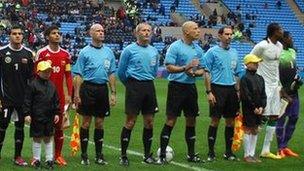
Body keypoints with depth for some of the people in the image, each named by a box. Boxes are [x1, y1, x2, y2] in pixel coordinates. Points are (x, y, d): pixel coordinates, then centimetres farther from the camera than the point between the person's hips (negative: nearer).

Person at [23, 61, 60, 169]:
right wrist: (27, 114, -13)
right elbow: (27, 100, -9)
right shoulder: (33, 85, -8)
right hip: (37, 117, -5)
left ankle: (49, 159, 18)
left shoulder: (51, 85, 8)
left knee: (48, 138, 11)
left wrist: (56, 113, 10)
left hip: (49, 117, 5)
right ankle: (36, 159, 13)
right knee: (37, 138, 3)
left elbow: (56, 101, 14)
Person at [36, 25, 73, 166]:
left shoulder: (65, 54, 7)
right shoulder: (41, 53, -4)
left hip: (60, 96, 3)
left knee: (59, 126, 6)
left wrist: (69, 94, 3)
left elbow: (68, 75, 10)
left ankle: (58, 155, 15)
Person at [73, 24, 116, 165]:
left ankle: (99, 155, 15)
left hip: (103, 89, 4)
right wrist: (76, 94, -11)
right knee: (86, 122, 0)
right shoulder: (85, 52, -2)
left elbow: (111, 74, 13)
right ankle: (84, 155, 7)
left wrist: (113, 93, 7)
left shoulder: (108, 52, 10)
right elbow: (78, 75, -4)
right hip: (88, 88, -4)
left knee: (100, 123, 8)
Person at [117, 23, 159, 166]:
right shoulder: (129, 50, -3)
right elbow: (120, 72, 4)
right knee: (130, 122, -6)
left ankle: (147, 155, 16)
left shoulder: (154, 51, 11)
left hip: (149, 87, 5)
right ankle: (123, 156, 1)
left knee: (149, 121, 6)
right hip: (134, 87, -5)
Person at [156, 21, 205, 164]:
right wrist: (185, 68, -22)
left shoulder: (198, 49, 11)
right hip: (177, 86, -6)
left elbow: (201, 70, 14)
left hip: (191, 87, 6)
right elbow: (169, 67, -13)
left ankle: (191, 154, 18)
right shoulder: (175, 47, -8)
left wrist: (194, 72, -7)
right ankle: (162, 154, -2)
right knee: (171, 120, -6)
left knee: (191, 120, 9)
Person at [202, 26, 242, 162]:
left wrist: (238, 91, 11)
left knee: (230, 121, 7)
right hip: (218, 88, -5)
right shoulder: (212, 52, -3)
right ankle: (211, 152, 3)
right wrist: (209, 92, -12)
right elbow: (207, 73, -6)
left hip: (231, 89, 5)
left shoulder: (234, 53, 13)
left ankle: (228, 152, 15)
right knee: (215, 120, -4)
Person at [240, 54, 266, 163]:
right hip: (248, 109, -7)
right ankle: (246, 155, 3)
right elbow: (246, 96, -15)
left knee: (255, 130, 10)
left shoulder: (260, 78, 12)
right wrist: (254, 108, -15)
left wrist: (262, 107, -3)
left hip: (258, 109, 7)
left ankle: (252, 154, 17)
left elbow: (263, 95, 10)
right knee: (248, 130, -2)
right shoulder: (245, 79, -10)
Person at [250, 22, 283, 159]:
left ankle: (266, 150, 17)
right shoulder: (262, 46, -14)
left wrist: (279, 84, 17)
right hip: (263, 86, -8)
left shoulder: (280, 46, 9)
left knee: (274, 117, 9)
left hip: (274, 85, 8)